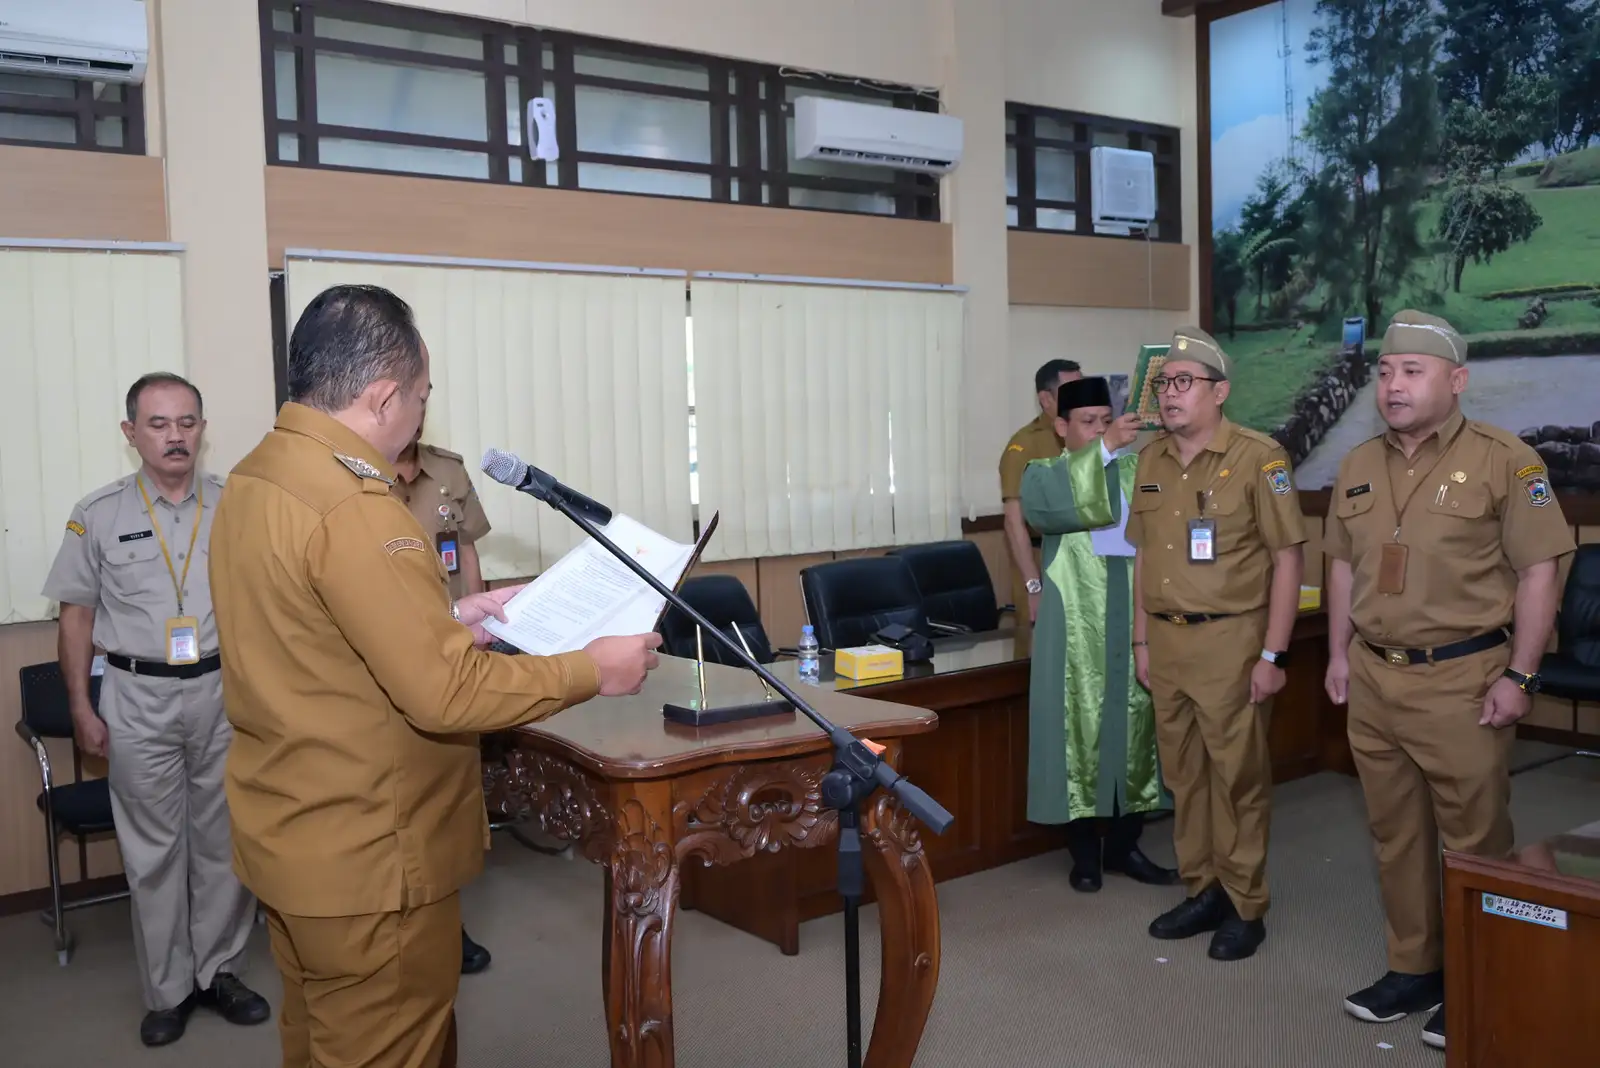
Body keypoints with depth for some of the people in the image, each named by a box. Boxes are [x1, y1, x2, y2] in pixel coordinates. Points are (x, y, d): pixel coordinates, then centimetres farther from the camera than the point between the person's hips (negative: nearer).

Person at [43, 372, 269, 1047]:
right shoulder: (98, 516, 1)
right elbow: (77, 616, 6)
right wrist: (82, 709, 3)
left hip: (224, 690, 1)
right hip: (139, 700, 0)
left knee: (225, 840, 8)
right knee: (153, 850, 6)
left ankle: (220, 971, 23)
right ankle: (168, 988, 19)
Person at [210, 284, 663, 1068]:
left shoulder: (253, 479, 4)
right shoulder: (350, 508, -26)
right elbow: (446, 693, -27)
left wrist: (452, 617, 12)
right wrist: (592, 670, -16)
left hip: (293, 835, 9)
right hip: (365, 858, -9)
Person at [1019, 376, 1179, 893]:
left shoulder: (1139, 469, 10)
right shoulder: (1044, 474, 2)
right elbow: (1057, 505, -21)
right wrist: (1105, 448, -27)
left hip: (1135, 625, 3)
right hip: (1078, 627, -3)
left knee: (1135, 727, 8)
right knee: (1081, 728, 2)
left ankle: (1124, 845, 22)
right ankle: (1085, 851, 15)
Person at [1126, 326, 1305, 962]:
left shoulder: (1258, 459, -9)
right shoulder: (1151, 461, 10)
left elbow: (1287, 558, -9)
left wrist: (1273, 655, -12)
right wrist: (1142, 641, 13)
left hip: (1229, 639, -6)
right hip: (1166, 640, 6)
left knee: (1238, 777, 3)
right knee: (1183, 773, 13)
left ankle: (1245, 907, 17)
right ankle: (1202, 891, 28)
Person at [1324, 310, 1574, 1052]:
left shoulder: (1505, 461, -9)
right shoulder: (1359, 466, 9)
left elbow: (1538, 572, -10)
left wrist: (1519, 676, -13)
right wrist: (1339, 654, 11)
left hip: (1462, 679, -5)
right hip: (1374, 679, 6)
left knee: (1474, 840, 5)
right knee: (1395, 833, 14)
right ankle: (1412, 968, 29)